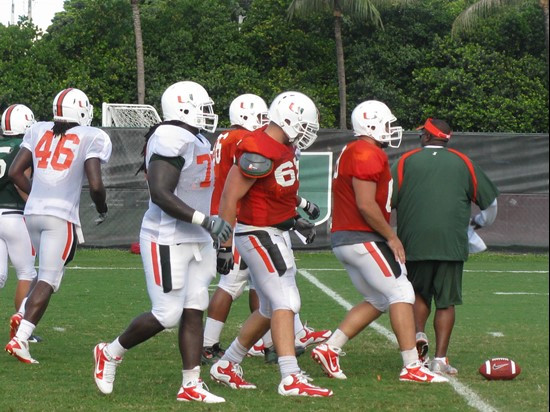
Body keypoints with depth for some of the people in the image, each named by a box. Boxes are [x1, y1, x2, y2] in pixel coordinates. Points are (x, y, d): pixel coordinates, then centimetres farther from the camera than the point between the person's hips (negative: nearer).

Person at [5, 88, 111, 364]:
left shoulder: (38, 132, 10)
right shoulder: (90, 138, -3)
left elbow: (14, 172, 9)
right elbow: (95, 184, -11)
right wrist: (102, 209, 9)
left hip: (33, 212, 5)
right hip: (62, 216, -5)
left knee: (48, 270, 25)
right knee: (48, 280, -4)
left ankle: (23, 317, 6)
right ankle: (19, 340, -13)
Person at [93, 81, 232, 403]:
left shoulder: (197, 141, 14)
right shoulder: (172, 140, -19)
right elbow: (160, 194, -26)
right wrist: (204, 220, -28)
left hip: (197, 241, 10)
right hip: (167, 240, -10)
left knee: (194, 311, 6)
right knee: (167, 315, -6)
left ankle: (191, 385, 7)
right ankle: (111, 353, 15)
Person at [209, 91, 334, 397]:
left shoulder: (284, 148, 8)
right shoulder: (259, 153, -22)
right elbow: (230, 199, -20)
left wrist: (295, 220, 13)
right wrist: (224, 246, -19)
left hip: (277, 234, 10)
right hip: (258, 235, -10)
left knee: (271, 309, 16)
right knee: (286, 303, -14)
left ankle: (227, 366, 27)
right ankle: (291, 380, -18)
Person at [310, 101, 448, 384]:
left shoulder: (352, 152, 17)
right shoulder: (368, 153, -15)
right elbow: (365, 204, -21)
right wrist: (391, 237, -12)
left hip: (343, 239, 10)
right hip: (362, 239, -10)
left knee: (378, 301, 15)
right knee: (401, 294, -6)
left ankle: (329, 349, 10)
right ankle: (412, 366, -8)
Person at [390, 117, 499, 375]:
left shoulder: (406, 161, 6)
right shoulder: (462, 163, 10)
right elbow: (489, 200, 17)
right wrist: (480, 222, 38)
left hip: (414, 240, 0)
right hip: (451, 243, 0)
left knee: (419, 293, 18)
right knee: (446, 301, 4)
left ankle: (418, 334, -7)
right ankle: (440, 359, -1)